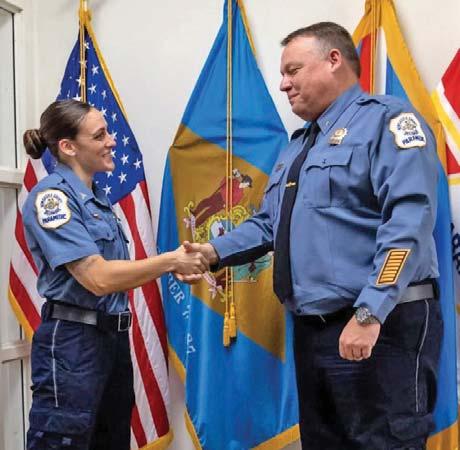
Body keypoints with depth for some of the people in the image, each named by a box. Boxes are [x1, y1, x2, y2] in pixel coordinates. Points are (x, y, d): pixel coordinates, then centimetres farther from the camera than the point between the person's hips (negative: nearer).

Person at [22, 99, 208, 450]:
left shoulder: (97, 197, 12)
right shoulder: (51, 195, -15)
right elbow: (98, 278, -23)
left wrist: (174, 270, -2)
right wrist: (171, 259, -16)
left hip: (113, 337, 9)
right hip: (72, 342, -9)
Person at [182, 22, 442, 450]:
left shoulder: (387, 120, -8)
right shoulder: (296, 148, 20)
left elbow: (408, 224, -20)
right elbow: (267, 224, 19)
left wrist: (370, 313, -25)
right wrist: (216, 251, 2)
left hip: (381, 327, -8)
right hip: (311, 328, 9)